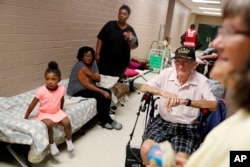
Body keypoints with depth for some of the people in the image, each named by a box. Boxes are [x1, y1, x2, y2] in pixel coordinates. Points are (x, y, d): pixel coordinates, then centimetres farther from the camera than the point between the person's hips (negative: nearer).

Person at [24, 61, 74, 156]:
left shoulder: (62, 89, -12)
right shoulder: (41, 91, -20)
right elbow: (32, 105, -12)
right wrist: (26, 118, -6)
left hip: (57, 112, 3)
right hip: (44, 114, -3)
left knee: (67, 122, -19)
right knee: (49, 124, -32)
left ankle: (69, 141, 7)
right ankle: (52, 144, -11)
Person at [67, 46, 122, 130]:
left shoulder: (93, 64, 4)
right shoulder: (80, 67, -20)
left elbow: (98, 79, -4)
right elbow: (87, 85, -25)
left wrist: (90, 73, -25)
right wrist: (102, 92, -27)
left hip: (89, 88, 8)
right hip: (77, 91, -8)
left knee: (108, 91, -11)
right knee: (100, 96, -26)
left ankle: (104, 119, -5)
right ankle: (107, 120, -10)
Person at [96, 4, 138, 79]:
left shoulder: (130, 30, 3)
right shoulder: (110, 25, -2)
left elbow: (134, 46, 1)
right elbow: (100, 39, -2)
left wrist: (129, 41, -20)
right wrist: (97, 54, -8)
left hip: (121, 63, 2)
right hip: (105, 60, -1)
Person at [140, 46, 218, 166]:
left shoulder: (201, 80, -9)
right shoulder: (167, 73, -2)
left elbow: (214, 106, -20)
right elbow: (144, 88, -4)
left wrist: (185, 101, -33)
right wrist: (164, 93, -23)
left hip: (187, 126, -2)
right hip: (163, 121, 2)